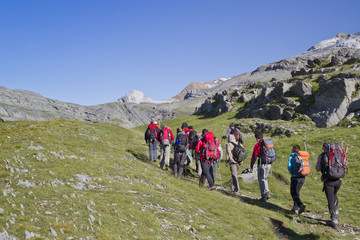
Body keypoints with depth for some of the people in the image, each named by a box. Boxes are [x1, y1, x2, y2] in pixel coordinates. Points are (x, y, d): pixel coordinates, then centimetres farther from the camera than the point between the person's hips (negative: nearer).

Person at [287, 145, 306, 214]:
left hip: (295, 177, -5)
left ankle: (301, 205, -18)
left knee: (293, 193, 4)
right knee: (297, 192, 19)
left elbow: (289, 167, -10)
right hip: (302, 177, 5)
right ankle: (295, 208, 22)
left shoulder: (292, 156, -6)